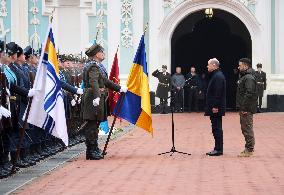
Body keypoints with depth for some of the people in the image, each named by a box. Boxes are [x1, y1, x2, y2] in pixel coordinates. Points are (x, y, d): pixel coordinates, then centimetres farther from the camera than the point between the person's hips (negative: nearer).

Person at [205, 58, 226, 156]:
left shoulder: (218, 76, -16)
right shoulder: (215, 75, 17)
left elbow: (218, 93, -22)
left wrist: (215, 106, -23)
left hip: (216, 108, -11)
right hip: (214, 107, 11)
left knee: (217, 128, -7)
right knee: (217, 128, 13)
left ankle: (218, 149, -5)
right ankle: (218, 148, 17)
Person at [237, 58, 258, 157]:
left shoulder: (249, 78, -17)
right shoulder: (244, 77, 17)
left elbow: (249, 94, -24)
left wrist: (245, 108, -25)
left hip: (247, 109, -11)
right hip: (243, 109, 11)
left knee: (247, 129, -6)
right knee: (245, 128, 16)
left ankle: (249, 150, -3)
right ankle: (249, 148, 23)